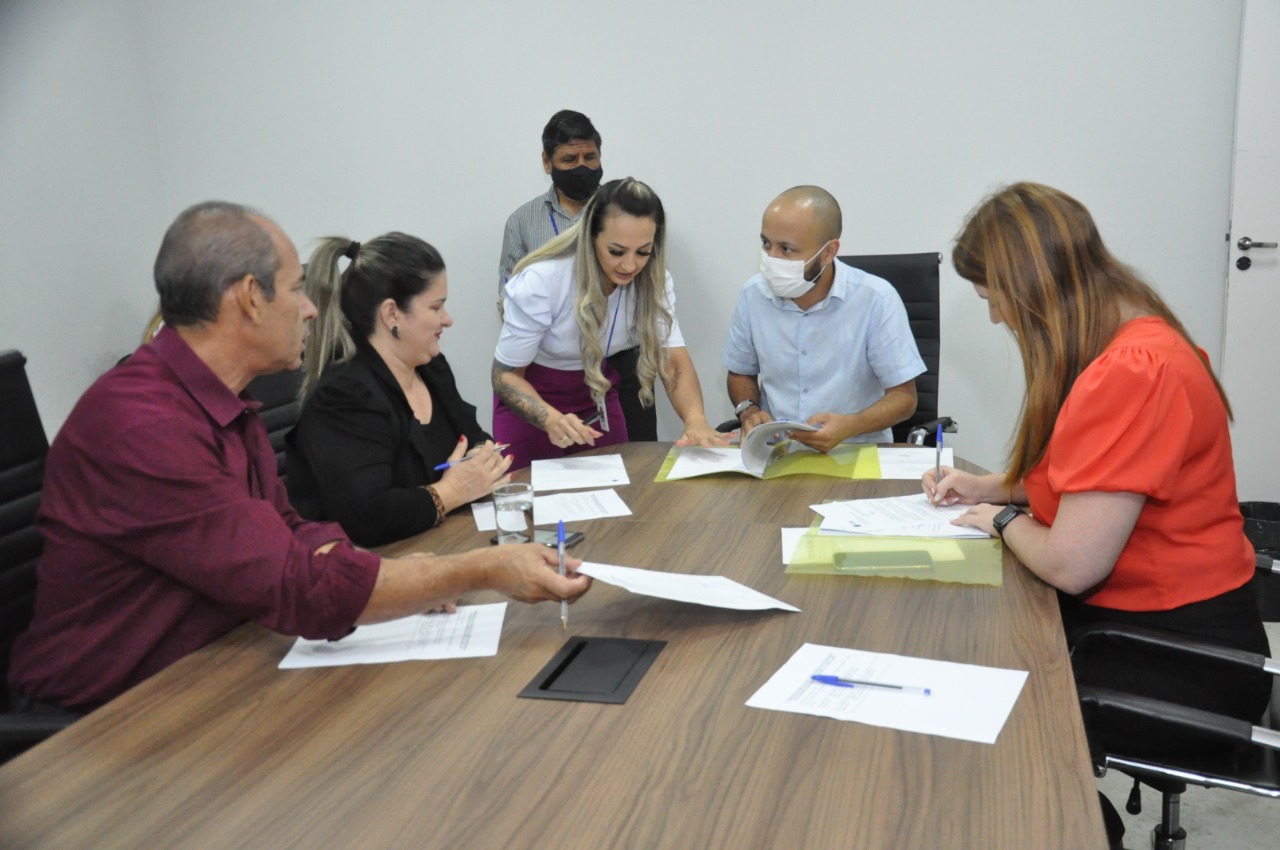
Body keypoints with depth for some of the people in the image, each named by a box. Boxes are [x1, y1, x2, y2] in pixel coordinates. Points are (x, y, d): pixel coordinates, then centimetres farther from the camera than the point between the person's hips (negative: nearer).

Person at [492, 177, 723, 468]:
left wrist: (695, 419, -42)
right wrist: (552, 420, -41)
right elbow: (506, 374, -22)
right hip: (532, 399, -3)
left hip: (597, 394, 4)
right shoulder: (541, 282, -28)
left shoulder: (652, 280, -17)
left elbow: (675, 361, -21)